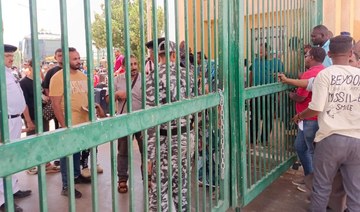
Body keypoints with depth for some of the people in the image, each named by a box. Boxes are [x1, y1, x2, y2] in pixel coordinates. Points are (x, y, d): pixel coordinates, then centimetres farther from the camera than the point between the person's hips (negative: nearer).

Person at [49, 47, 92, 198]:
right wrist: (63, 124, -18)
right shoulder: (58, 77, -13)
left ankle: (76, 175, 38)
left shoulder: (83, 76, 9)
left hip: (84, 122, 7)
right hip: (69, 123, -7)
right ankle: (66, 186, 12)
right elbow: (55, 104, -15)